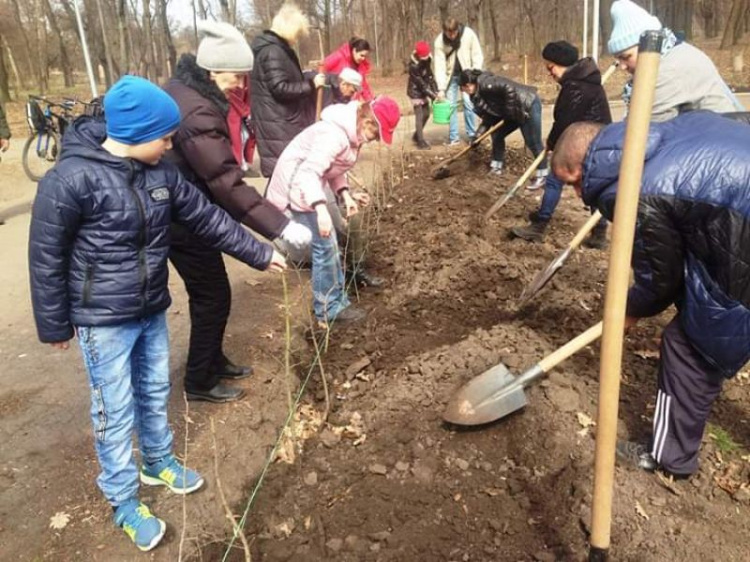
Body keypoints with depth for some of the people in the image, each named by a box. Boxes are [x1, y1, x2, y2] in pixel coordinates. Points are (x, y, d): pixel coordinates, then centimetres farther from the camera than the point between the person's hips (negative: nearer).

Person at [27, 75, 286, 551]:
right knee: (116, 412, 7)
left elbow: (207, 218, 5)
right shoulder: (71, 179, -20)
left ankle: (158, 462, 44)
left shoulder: (160, 172, -2)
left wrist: (260, 253, 6)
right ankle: (123, 501, 26)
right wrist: (55, 325, -7)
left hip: (153, 311, 6)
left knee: (156, 393, 20)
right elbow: (46, 257, -13)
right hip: (103, 321, -6)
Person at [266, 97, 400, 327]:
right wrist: (320, 207, -46)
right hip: (298, 184, -10)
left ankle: (336, 300, 25)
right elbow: (308, 172, -35)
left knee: (330, 243, 14)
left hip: (309, 181, 10)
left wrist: (345, 194, -4)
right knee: (325, 245, -7)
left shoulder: (351, 133, 2)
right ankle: (329, 309, 5)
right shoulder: (335, 135, -29)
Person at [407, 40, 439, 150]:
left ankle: (416, 136, 28)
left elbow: (430, 76, -3)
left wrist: (436, 91, -14)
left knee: (426, 114, 11)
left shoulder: (426, 61, -4)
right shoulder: (413, 66, -26)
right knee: (419, 116, -10)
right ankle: (421, 141, -6)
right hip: (415, 92, -8)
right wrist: (433, 96, -27)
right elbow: (421, 84, -26)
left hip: (424, 92, 8)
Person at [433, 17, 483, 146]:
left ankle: (472, 135, 1)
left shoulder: (469, 34, -18)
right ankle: (453, 137, 8)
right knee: (450, 105, 0)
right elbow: (439, 65, -18)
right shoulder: (439, 41, -16)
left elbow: (477, 56, -11)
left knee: (468, 102, -10)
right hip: (450, 75, 1)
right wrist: (441, 88, -23)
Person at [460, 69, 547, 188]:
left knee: (533, 143, -7)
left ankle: (542, 175, 4)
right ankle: (496, 167, 27)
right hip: (517, 112, 11)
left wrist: (510, 111, -22)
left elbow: (509, 88, -30)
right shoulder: (479, 95, 12)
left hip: (528, 106, -11)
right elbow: (490, 117, 11)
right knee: (497, 135, 14)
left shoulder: (484, 84, -18)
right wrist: (478, 135, 3)